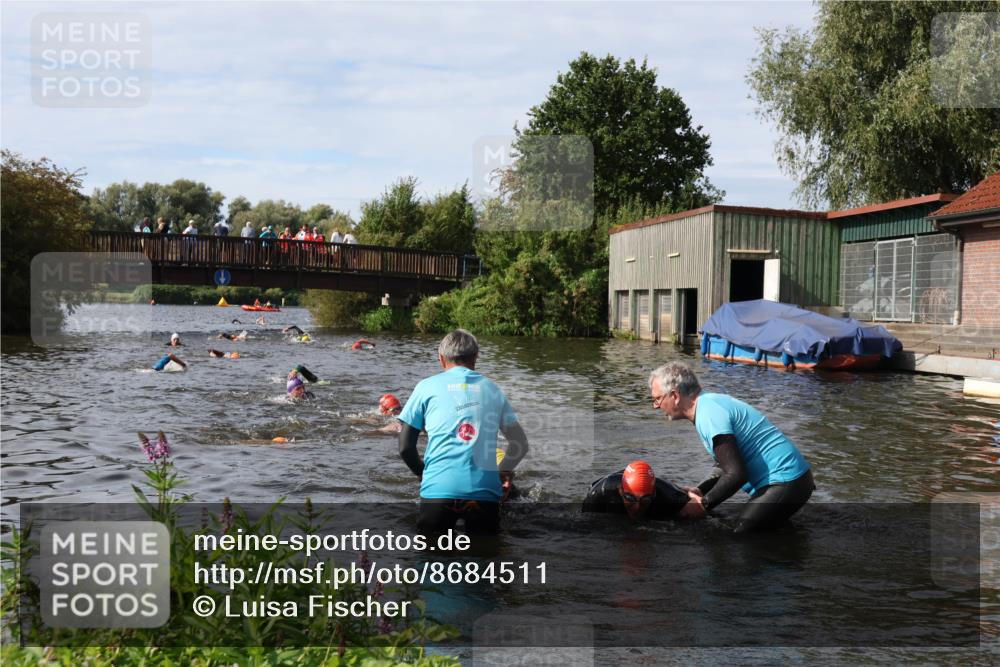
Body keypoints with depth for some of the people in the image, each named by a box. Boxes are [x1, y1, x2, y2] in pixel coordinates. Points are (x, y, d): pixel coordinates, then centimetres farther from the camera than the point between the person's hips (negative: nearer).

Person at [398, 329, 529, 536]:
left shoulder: (427, 387, 10)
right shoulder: (492, 389, 17)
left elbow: (405, 448, 8)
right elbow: (521, 445, 20)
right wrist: (504, 470, 38)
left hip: (439, 490, -1)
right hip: (484, 490, 2)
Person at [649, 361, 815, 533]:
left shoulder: (708, 414, -21)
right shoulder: (710, 403, 11)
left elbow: (736, 475, -24)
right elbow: (731, 465, 19)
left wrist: (703, 505, -12)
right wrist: (699, 491, 7)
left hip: (785, 483, -10)